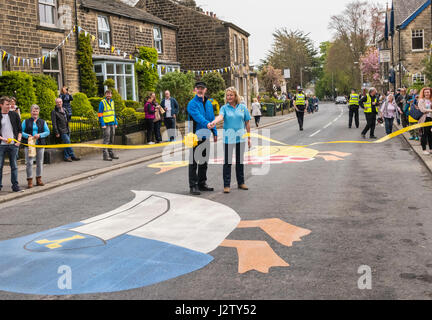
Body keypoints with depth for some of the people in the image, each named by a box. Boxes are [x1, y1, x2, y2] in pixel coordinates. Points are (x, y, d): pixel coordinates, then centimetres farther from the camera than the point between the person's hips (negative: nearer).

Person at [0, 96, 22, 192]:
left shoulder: (14, 115, 7)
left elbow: (20, 129, 9)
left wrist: (19, 140, -2)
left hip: (13, 145, 1)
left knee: (14, 166, 4)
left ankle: (15, 186, 10)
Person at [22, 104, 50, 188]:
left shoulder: (42, 122, 11)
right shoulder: (26, 121, 8)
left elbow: (47, 132, 5)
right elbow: (21, 131, 4)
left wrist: (39, 135, -11)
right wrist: (27, 136, -14)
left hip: (40, 145, 2)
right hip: (29, 144, -2)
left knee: (40, 162, 7)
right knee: (29, 162, -6)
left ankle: (39, 179, 18)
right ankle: (30, 180, 0)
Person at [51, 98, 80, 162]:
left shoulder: (64, 110, 17)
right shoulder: (54, 112, -6)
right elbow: (54, 123, -9)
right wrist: (56, 133, -14)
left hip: (67, 130, 7)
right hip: (61, 131, -7)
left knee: (66, 144, 5)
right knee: (68, 143, -14)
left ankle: (66, 157, 7)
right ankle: (72, 156, -8)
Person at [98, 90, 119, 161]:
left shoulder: (112, 102, 14)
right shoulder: (102, 102, -7)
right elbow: (100, 114, -10)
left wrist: (116, 123, 15)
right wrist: (103, 124, -16)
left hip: (112, 124, 7)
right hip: (106, 124, -7)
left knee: (111, 139, 12)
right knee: (106, 139, -10)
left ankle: (111, 153, 22)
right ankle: (105, 155, -9)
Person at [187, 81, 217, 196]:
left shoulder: (208, 103, 13)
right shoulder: (192, 104, -9)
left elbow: (212, 118, 19)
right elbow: (198, 116, -26)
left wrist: (215, 132, 15)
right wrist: (207, 123, -42)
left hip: (206, 136, 7)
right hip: (195, 135, -7)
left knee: (204, 161, 14)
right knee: (194, 161, -4)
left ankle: (202, 184, 24)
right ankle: (193, 186, 0)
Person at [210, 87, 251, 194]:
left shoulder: (243, 107, 5)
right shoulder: (224, 108, -1)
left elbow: (247, 123, 8)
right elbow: (220, 116, -22)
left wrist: (249, 138, 7)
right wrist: (213, 123, -44)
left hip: (240, 137, 2)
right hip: (228, 138, -2)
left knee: (240, 161, 12)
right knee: (227, 162, -1)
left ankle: (241, 183, 24)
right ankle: (226, 185, 5)